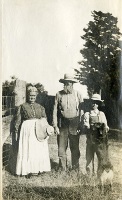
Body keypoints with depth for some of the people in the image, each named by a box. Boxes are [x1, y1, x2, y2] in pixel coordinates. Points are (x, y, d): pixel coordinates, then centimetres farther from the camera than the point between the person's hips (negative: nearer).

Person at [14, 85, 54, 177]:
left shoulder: (40, 107, 13)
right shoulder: (22, 106, 3)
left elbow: (44, 119, 10)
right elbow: (18, 121, 4)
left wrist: (48, 128, -5)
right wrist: (16, 132, 0)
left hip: (39, 130, 4)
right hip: (27, 129, -3)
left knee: (39, 150, 5)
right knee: (27, 150, -2)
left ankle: (37, 169, 16)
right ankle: (28, 171, 6)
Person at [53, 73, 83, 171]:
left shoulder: (77, 94, 1)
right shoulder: (59, 94, 0)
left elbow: (81, 110, 5)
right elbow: (55, 111, 2)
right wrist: (55, 126, -3)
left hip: (74, 124, 0)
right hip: (62, 124, 0)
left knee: (75, 147, 8)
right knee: (61, 147, 4)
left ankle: (76, 169, 23)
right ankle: (62, 169, 18)